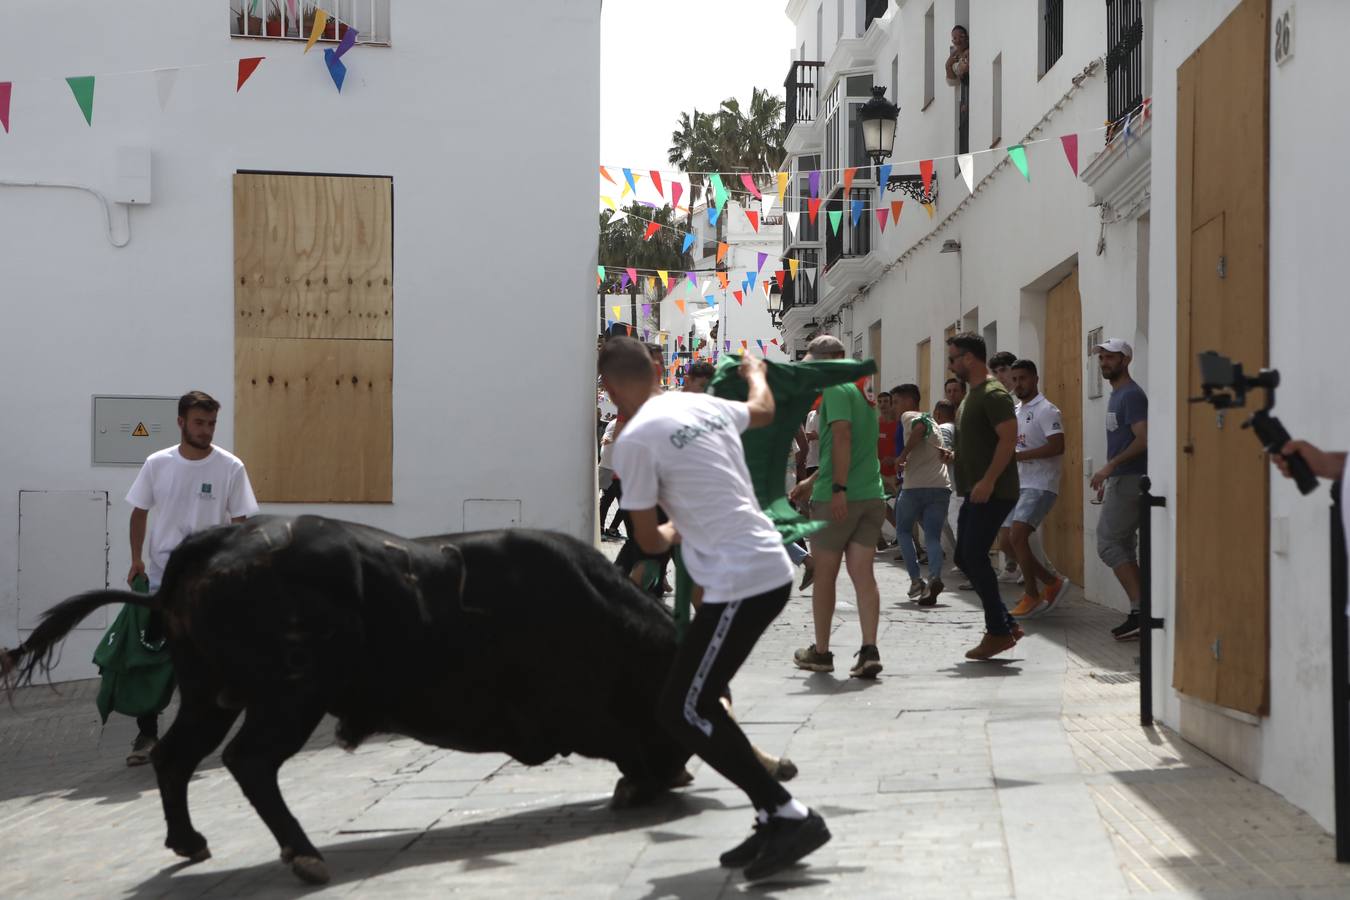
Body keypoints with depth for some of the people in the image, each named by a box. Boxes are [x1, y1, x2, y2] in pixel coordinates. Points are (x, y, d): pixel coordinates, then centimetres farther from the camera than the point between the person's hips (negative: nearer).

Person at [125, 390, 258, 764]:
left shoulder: (230, 467, -7)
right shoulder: (157, 464, -2)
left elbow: (239, 522, -3)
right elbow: (139, 512, 8)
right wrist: (136, 558, -2)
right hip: (159, 576, 2)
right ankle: (147, 734, 12)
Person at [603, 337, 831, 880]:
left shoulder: (635, 439, -11)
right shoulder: (704, 406, 12)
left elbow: (650, 541, -6)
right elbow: (763, 410, 36)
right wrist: (755, 372, 57)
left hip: (739, 583, -9)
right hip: (769, 569, 9)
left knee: (683, 711, -4)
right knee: (696, 702, 15)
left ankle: (788, 816, -5)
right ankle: (775, 820, 15)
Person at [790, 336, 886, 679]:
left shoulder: (835, 388, -7)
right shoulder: (861, 392, 20)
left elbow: (842, 436, -21)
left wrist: (838, 489, -25)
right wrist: (812, 482, 33)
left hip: (837, 499, -7)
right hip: (872, 496, 7)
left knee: (824, 575, 7)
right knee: (863, 574, 2)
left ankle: (820, 652, 17)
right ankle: (869, 650, -9)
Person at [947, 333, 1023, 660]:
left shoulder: (993, 394, -13)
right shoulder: (974, 393, 18)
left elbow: (1009, 438, -22)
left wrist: (988, 481, -26)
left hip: (992, 493, -10)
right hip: (976, 493, 10)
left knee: (974, 557, -11)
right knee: (965, 558, 9)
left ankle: (998, 631, -2)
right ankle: (1005, 624, 15)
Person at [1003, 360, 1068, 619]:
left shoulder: (1046, 410, -9)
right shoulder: (1014, 411, 17)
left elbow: (1057, 446, -21)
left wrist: (1018, 455, -22)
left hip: (1039, 485, -9)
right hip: (1017, 484, 9)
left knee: (1017, 536, -20)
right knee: (1008, 541, 6)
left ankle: (1032, 596, -8)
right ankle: (1052, 582, 19)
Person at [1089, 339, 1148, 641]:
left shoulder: (1132, 395, -12)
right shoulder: (1116, 395, 19)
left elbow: (1143, 439, -22)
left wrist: (1110, 466, -23)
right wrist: (1108, 478, 22)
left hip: (1129, 480, -10)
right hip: (1120, 480, 10)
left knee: (1108, 543, -12)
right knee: (1123, 547, 9)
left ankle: (1140, 609, -13)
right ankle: (1139, 614, 10)